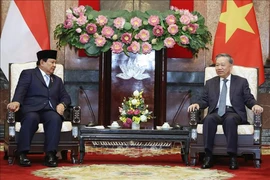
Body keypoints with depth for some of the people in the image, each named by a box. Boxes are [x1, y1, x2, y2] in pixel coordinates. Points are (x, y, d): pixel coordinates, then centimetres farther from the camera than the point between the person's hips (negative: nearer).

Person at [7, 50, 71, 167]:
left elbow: (65, 97, 22)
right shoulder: (28, 74, 16)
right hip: (31, 109, -3)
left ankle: (50, 155, -39)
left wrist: (62, 104, -3)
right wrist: (16, 102, -25)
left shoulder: (57, 80, 32)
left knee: (56, 118, -33)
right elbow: (21, 90, -3)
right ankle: (22, 154, -34)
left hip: (50, 111, 3)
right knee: (31, 118, -38)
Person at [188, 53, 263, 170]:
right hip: (216, 112, 2)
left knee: (230, 120, -38)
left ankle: (232, 157, -36)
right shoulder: (210, 83, 23)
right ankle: (208, 156, -33)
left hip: (233, 113, -2)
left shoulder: (241, 82, 17)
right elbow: (204, 100, 16)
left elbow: (249, 99, 9)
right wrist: (197, 104, -7)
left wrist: (255, 105, -14)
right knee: (209, 119, -34)